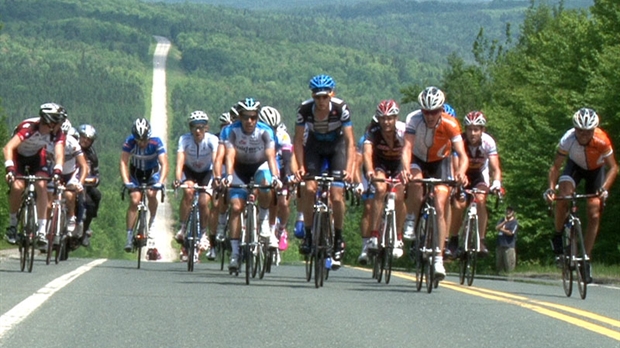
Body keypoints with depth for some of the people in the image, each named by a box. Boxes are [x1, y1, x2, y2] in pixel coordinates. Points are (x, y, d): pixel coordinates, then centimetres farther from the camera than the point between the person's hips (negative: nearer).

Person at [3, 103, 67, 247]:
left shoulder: (57, 133, -25)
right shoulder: (28, 127, -37)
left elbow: (59, 154, -33)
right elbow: (8, 148, -45)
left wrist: (57, 172, -52)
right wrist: (9, 169, -58)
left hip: (37, 157, 3)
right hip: (18, 156, -3)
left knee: (42, 187, -19)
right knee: (17, 187, -25)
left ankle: (42, 231, -16)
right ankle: (12, 223, -3)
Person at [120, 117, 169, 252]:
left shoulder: (156, 142, -29)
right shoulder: (130, 142, -27)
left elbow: (164, 164, -33)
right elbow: (123, 162, -30)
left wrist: (160, 182, -48)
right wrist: (126, 181, -44)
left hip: (152, 172, 0)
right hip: (136, 172, 0)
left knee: (151, 194, -26)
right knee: (134, 200, -15)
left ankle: (152, 222, -1)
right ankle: (129, 236, -12)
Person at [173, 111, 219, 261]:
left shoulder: (212, 140, -26)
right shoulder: (184, 139, -24)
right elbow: (180, 160, -35)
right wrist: (177, 179, -52)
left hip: (207, 172, 0)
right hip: (189, 171, 0)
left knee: (203, 202, -19)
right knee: (188, 191, -31)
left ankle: (204, 233, 7)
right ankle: (182, 228, -18)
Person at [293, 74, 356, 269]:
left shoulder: (341, 108, -28)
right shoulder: (305, 109, -24)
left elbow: (350, 142, -26)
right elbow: (298, 140, -15)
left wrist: (349, 169, -37)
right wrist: (300, 167, -25)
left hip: (337, 146, -1)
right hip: (314, 147, 1)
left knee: (337, 196, -14)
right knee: (309, 189, -19)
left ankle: (338, 239, 3)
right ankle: (308, 234, -4)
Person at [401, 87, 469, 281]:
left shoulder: (450, 124, -29)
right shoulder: (414, 119, -28)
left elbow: (462, 155, -33)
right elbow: (407, 147, -37)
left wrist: (461, 172, -55)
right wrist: (406, 169, -57)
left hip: (440, 163, 0)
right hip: (418, 160, 0)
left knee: (439, 209, -11)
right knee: (415, 182, -35)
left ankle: (438, 259, -7)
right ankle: (411, 222, -11)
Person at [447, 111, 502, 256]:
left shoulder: (488, 142, -26)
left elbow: (495, 168, -31)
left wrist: (497, 182, -51)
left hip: (480, 174, 0)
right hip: (463, 174, 0)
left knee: (480, 201, -25)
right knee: (458, 205, -20)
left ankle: (481, 241, -16)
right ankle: (453, 241, 0)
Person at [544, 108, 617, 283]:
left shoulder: (602, 141, -36)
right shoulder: (568, 139, -33)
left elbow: (613, 167, -27)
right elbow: (556, 166, -23)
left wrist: (604, 188, -41)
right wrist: (551, 188, -37)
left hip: (595, 169, 0)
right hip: (575, 165, 0)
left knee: (594, 215, -8)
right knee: (563, 195, -30)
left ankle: (586, 259, 2)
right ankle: (558, 235, -6)